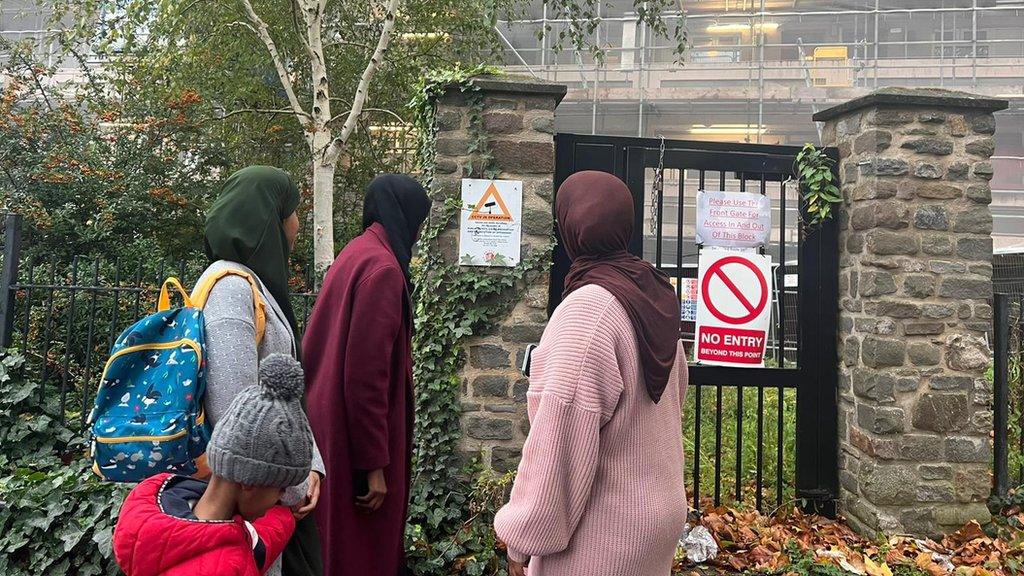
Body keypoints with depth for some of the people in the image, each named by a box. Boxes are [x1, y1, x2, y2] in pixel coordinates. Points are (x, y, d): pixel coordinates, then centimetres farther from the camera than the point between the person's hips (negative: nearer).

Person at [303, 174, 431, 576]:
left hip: (333, 428, 10)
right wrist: (373, 464, -19)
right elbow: (365, 374, -23)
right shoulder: (383, 268, -19)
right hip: (356, 440, -10)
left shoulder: (354, 256, 10)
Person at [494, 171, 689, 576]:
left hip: (601, 531, -8)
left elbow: (561, 436, -25)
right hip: (658, 512, 8)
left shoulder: (587, 308, -23)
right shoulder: (655, 296, 2)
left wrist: (523, 535, -16)